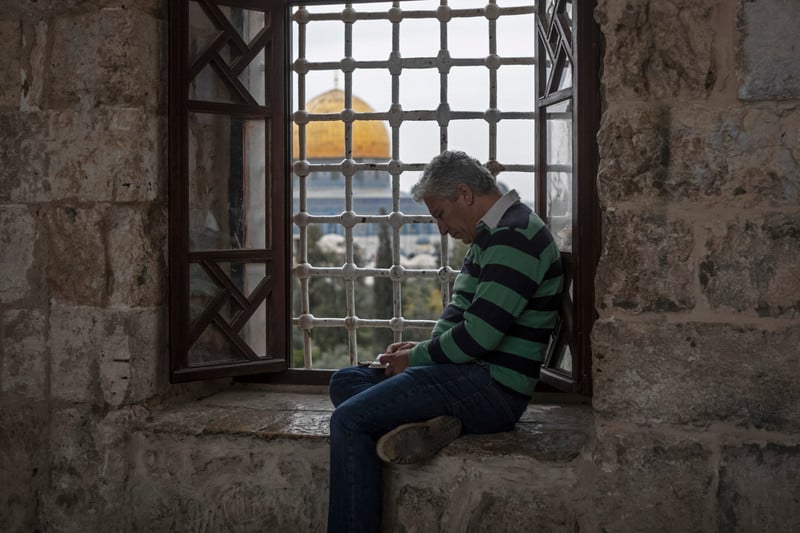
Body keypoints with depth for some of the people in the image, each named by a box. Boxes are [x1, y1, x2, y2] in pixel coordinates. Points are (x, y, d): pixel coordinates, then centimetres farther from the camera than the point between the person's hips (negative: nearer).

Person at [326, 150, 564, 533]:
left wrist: (417, 358, -7)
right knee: (345, 382, 9)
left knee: (349, 421, -18)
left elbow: (479, 336, -22)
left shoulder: (515, 236, -16)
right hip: (472, 374, 11)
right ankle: (426, 424, -14)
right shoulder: (490, 236, 18)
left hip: (492, 389, -11)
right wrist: (423, 348, 4)